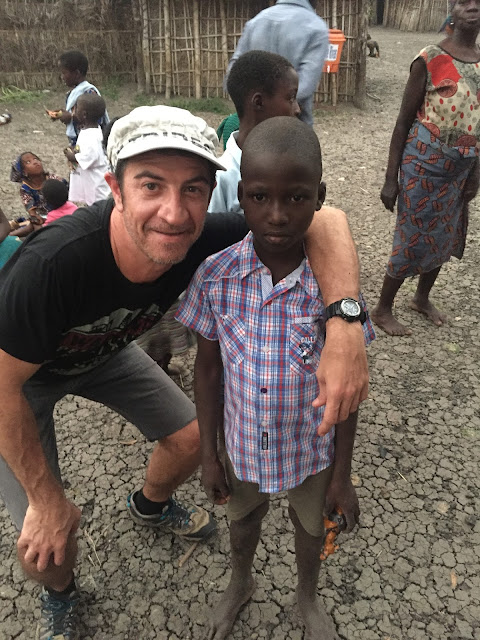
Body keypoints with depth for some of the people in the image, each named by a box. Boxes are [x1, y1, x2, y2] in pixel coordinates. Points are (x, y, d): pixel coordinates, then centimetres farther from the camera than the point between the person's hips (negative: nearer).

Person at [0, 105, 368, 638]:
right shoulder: (51, 264, -43)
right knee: (45, 542, -8)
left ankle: (149, 505, 46)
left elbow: (322, 221, -28)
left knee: (191, 438, 8)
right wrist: (47, 502, -18)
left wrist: (345, 326, -46)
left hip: (103, 352, 4)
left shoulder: (200, 240, -30)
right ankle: (59, 594, 33)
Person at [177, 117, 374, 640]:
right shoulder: (215, 277, -21)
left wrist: (341, 474, -5)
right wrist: (208, 454, -1)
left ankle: (307, 596, 61)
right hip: (243, 446, 1)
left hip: (311, 450, -1)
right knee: (243, 523, 30)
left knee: (310, 528, 27)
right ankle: (240, 584, 64)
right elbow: (207, 369, -8)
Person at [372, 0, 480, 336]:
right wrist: (391, 179, -11)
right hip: (425, 164, -6)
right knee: (414, 239, 0)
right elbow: (404, 122, -10)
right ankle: (383, 309, 19)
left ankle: (422, 298, 40)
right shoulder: (430, 59, -12)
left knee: (446, 238, 17)